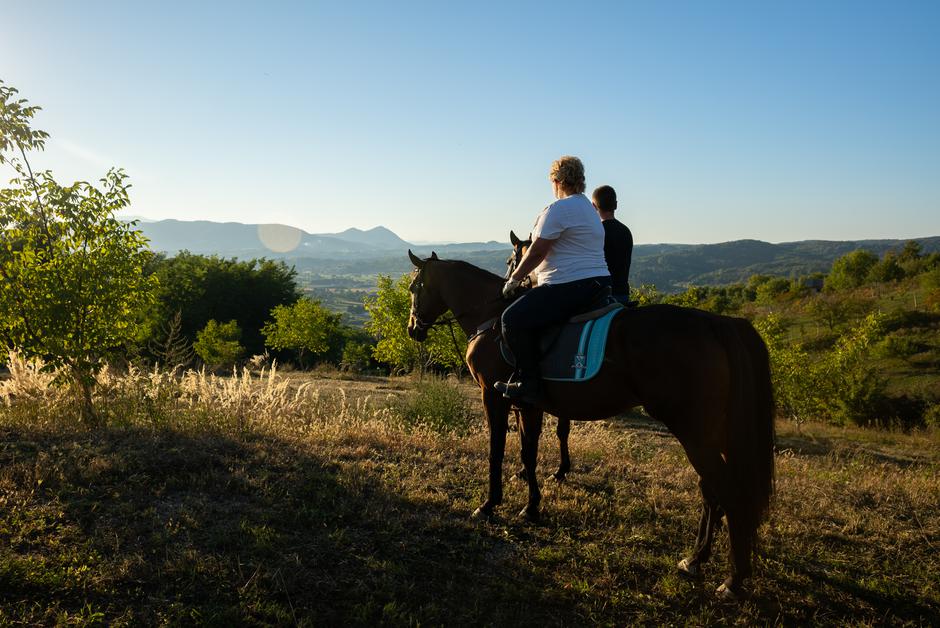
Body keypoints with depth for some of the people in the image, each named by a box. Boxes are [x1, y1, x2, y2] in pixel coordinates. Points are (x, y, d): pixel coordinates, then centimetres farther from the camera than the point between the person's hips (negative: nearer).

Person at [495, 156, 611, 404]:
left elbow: (537, 251, -12)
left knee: (514, 319, -16)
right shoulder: (588, 207, 22)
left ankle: (529, 385, -16)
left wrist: (514, 279, 1)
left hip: (571, 286, -11)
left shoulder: (559, 209, -11)